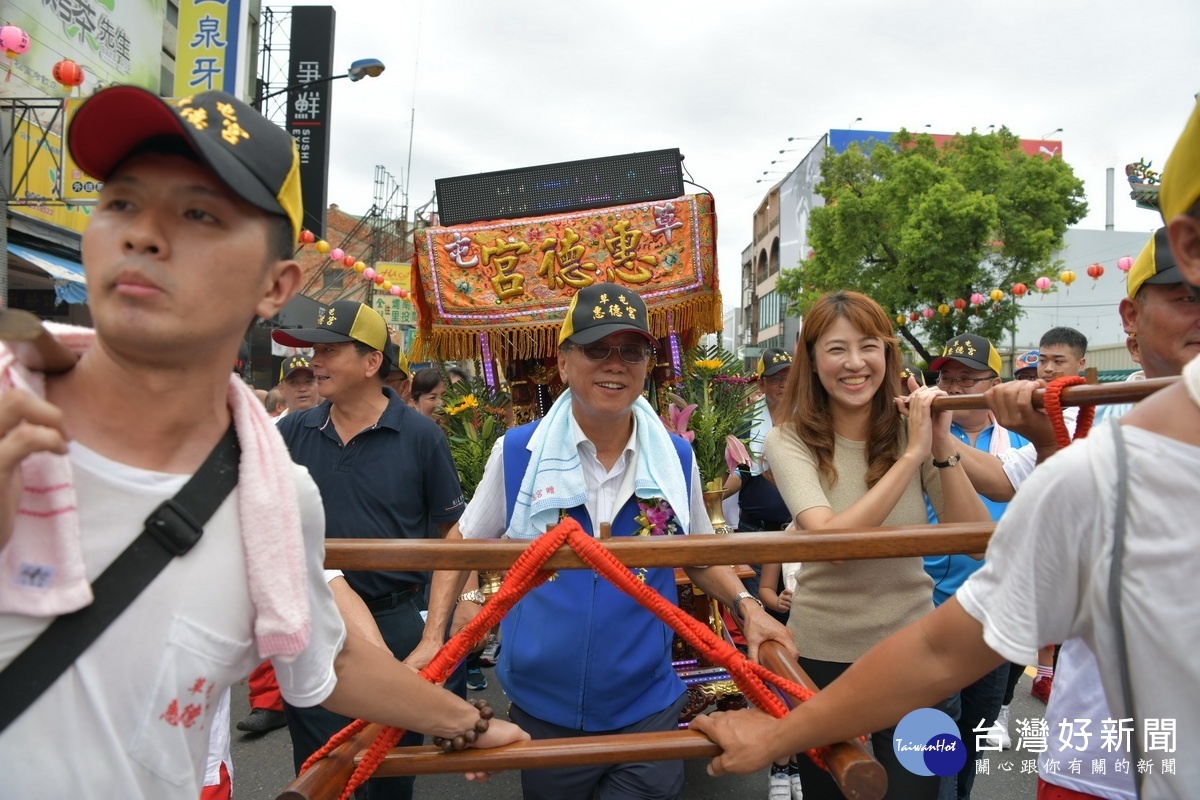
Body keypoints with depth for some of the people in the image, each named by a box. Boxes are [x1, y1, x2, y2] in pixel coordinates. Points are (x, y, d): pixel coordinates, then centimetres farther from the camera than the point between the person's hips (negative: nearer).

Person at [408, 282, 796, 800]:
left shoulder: (677, 458, -4)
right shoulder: (517, 452, -10)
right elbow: (463, 544, 3)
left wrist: (745, 604, -5)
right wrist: (433, 637, -6)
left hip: (648, 710, 1)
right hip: (542, 712, 0)